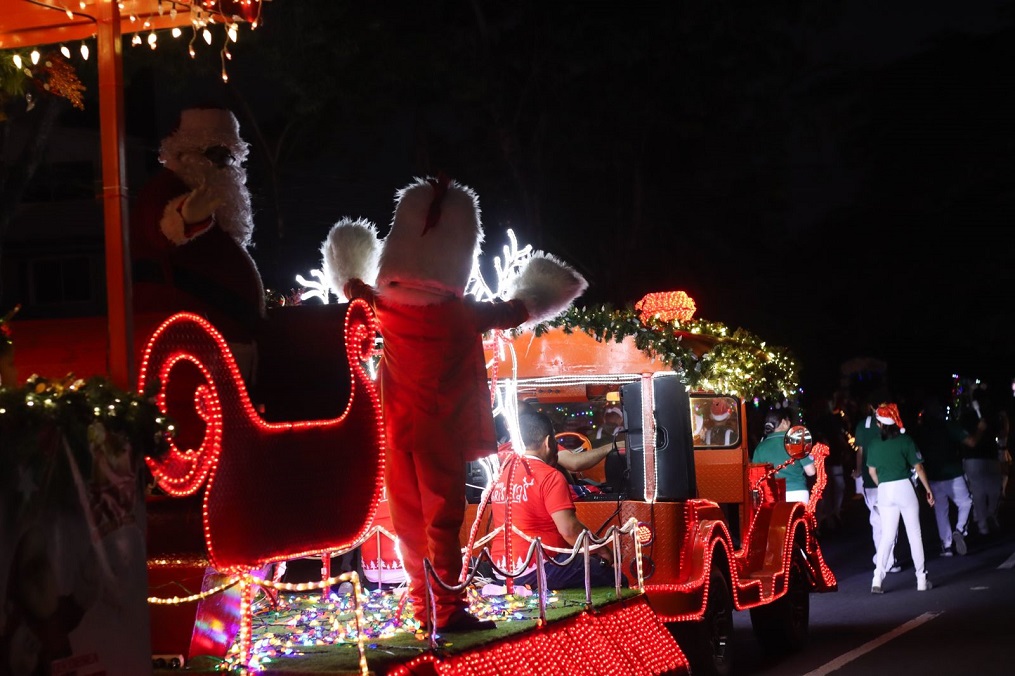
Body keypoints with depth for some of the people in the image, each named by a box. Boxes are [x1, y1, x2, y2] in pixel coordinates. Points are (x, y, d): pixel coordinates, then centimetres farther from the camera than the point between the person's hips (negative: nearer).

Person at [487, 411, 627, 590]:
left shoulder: (502, 471, 9)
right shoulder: (549, 476, -13)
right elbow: (569, 529, -19)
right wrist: (602, 550, -3)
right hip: (538, 572, -9)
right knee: (616, 580, 1)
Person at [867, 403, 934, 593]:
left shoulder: (875, 445, 3)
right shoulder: (905, 440, -4)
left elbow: (872, 472, 8)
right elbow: (918, 467, -4)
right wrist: (928, 490, 4)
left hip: (884, 491, 2)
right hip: (904, 487, -2)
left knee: (887, 535, 7)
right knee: (914, 534, 6)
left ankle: (878, 579, -5)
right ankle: (921, 579, 8)